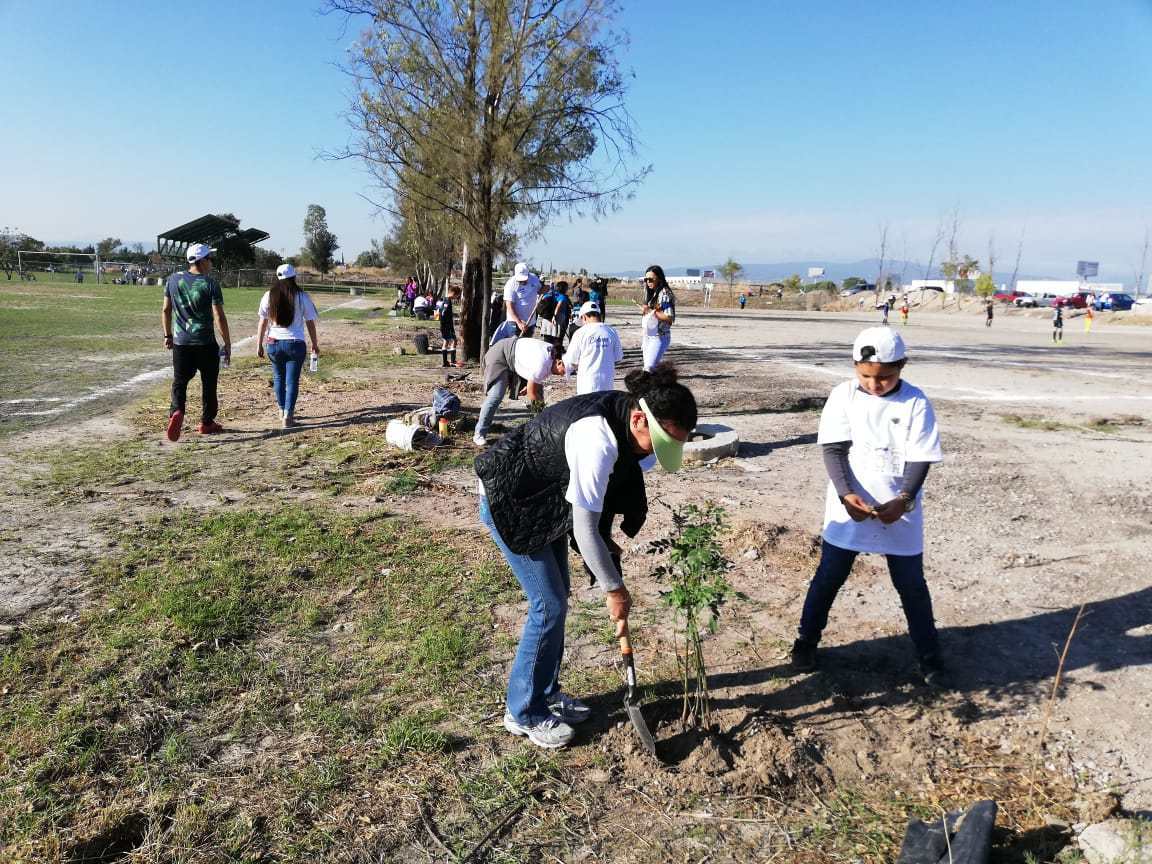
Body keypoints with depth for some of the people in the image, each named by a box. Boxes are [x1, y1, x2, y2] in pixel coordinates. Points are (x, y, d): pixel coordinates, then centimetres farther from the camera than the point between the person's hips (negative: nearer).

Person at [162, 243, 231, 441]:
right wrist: (227, 344, -6)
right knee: (209, 383, 11)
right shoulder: (210, 283, -9)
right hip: (206, 343, -3)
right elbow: (219, 317, -12)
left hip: (180, 343, 3)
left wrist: (168, 335, 21)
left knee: (179, 382, 10)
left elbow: (166, 310, 10)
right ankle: (206, 423, 20)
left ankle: (176, 412, -16)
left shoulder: (174, 279, 5)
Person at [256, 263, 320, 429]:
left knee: (279, 378, 19)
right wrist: (315, 344, 11)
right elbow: (310, 322, 1)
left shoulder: (269, 296, 1)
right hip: (295, 344, -2)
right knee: (292, 380, 1)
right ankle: (287, 417, -5)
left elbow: (263, 323, 1)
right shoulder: (302, 296, -3)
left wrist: (259, 345, 8)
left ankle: (283, 412, 29)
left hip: (273, 343, 2)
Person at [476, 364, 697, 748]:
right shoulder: (598, 441, -36)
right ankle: (524, 713, 12)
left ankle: (546, 692, 30)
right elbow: (584, 530, -29)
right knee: (549, 604, -5)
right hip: (508, 502, -9)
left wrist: (608, 541, 4)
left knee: (559, 594, 13)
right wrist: (614, 588, -18)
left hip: (544, 499, 9)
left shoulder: (622, 414, -10)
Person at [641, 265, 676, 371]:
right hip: (647, 336, 9)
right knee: (648, 367, 9)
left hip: (659, 337, -9)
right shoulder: (650, 293, 11)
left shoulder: (665, 294, -14)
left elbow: (669, 318, -22)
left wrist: (651, 311, -20)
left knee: (649, 368, -16)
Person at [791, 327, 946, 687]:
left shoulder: (915, 403, -7)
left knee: (911, 585, 11)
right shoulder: (843, 395, -6)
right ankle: (806, 640, 28)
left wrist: (904, 500, -23)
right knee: (829, 577, 11)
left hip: (899, 512, 0)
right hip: (848, 509, 0)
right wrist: (846, 494, -23)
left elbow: (920, 459, -9)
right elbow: (833, 450, -10)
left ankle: (929, 656, 27)